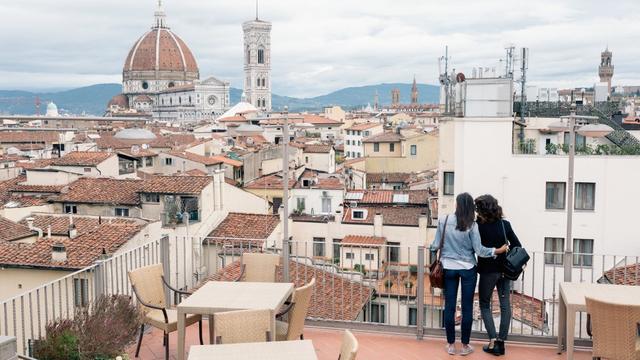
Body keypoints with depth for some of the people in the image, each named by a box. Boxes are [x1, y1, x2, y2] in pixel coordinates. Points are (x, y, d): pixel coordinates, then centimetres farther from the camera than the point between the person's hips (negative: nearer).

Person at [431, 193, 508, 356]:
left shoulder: (443, 221, -5)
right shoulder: (471, 225, -10)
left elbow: (436, 245, 0)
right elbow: (479, 250, -11)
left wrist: (431, 248, 23)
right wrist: (499, 250, 1)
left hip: (448, 268, 2)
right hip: (468, 269, -2)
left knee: (449, 307, 8)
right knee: (467, 307, 7)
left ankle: (451, 345, 16)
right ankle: (465, 345, 15)